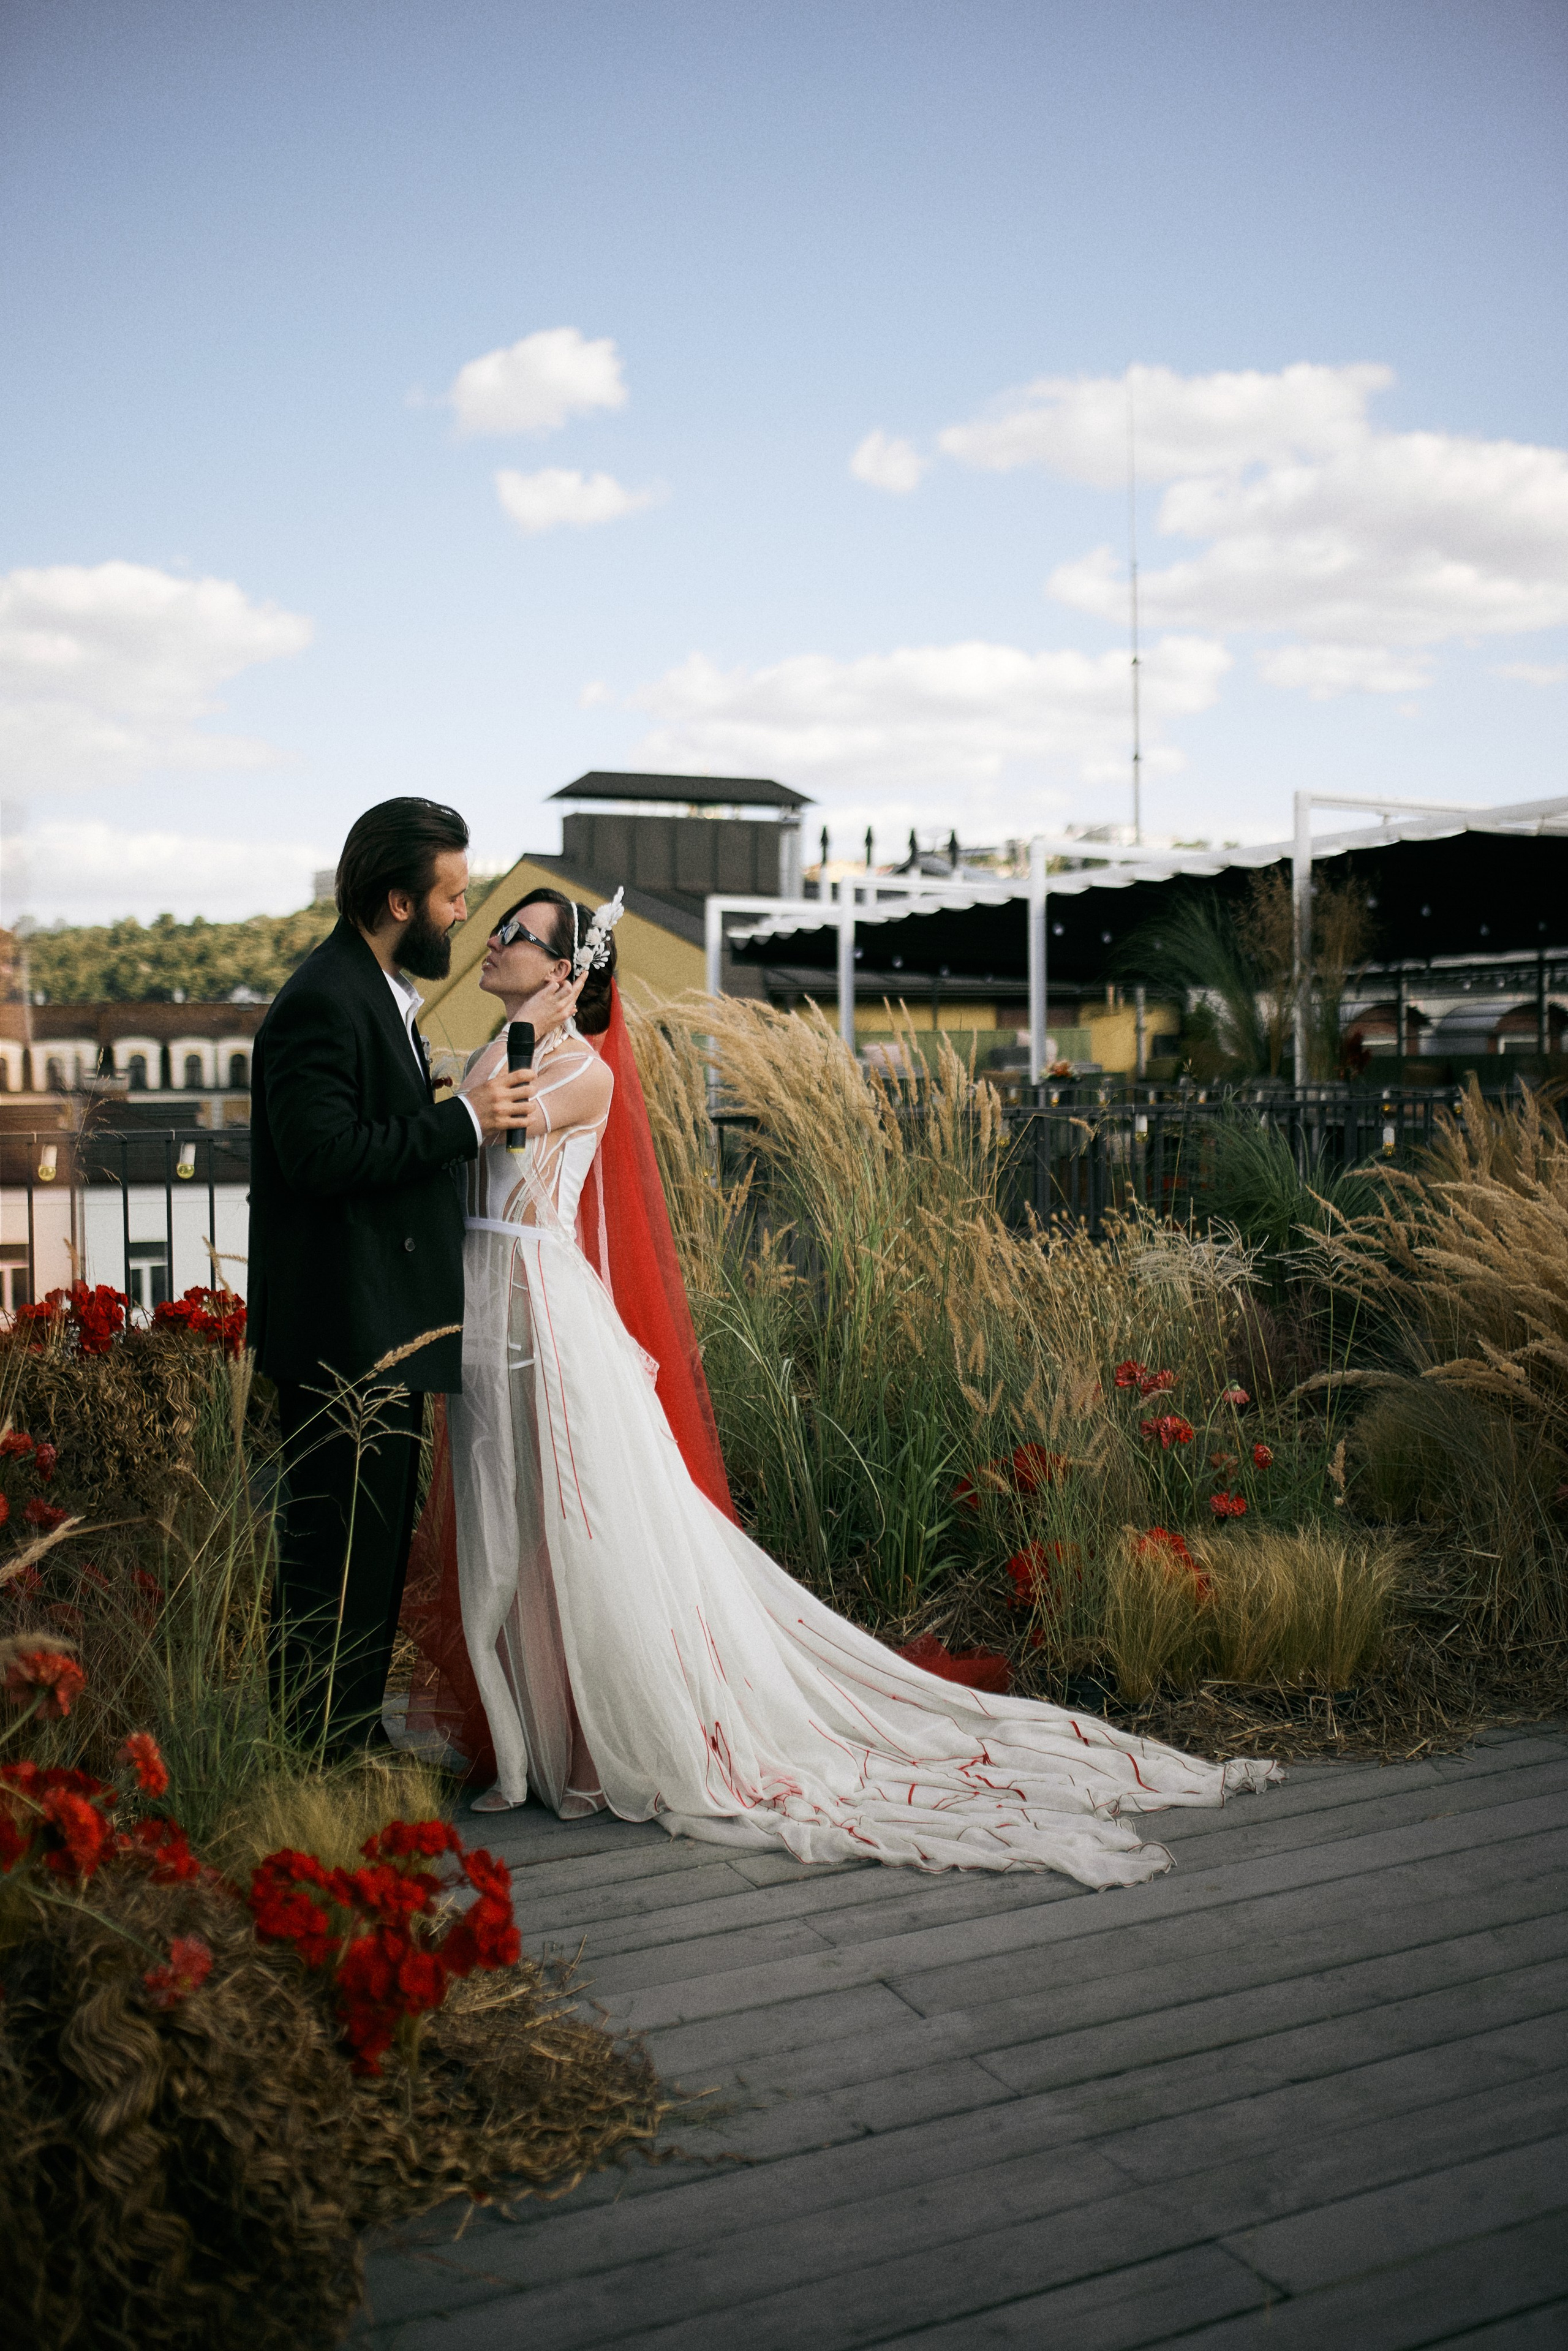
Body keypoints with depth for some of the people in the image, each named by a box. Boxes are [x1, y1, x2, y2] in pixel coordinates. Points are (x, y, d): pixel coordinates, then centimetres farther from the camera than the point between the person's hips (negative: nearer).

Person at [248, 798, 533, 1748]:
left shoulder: (383, 993, 15)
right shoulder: (324, 1002, -18)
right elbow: (324, 1154, -27)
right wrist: (461, 1119, -21)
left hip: (384, 1328, 11)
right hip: (347, 1337, -11)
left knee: (375, 1551, 18)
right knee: (340, 1555, -2)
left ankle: (351, 1736, 31)